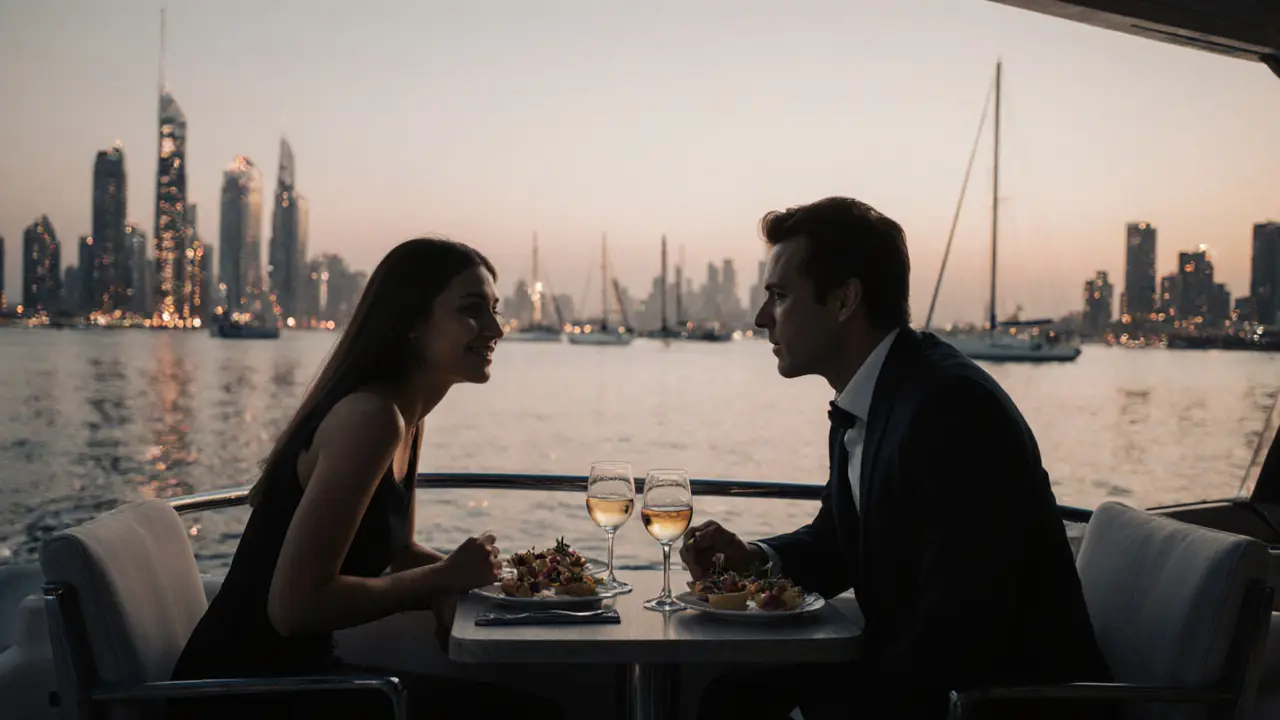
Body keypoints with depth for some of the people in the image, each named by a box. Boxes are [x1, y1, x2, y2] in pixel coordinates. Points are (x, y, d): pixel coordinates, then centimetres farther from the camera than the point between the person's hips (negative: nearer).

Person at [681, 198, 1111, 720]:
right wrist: (756, 559, 0)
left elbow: (957, 632, -27)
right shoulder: (860, 404, 4)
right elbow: (838, 543, 18)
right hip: (914, 667, 8)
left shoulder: (952, 408, -24)